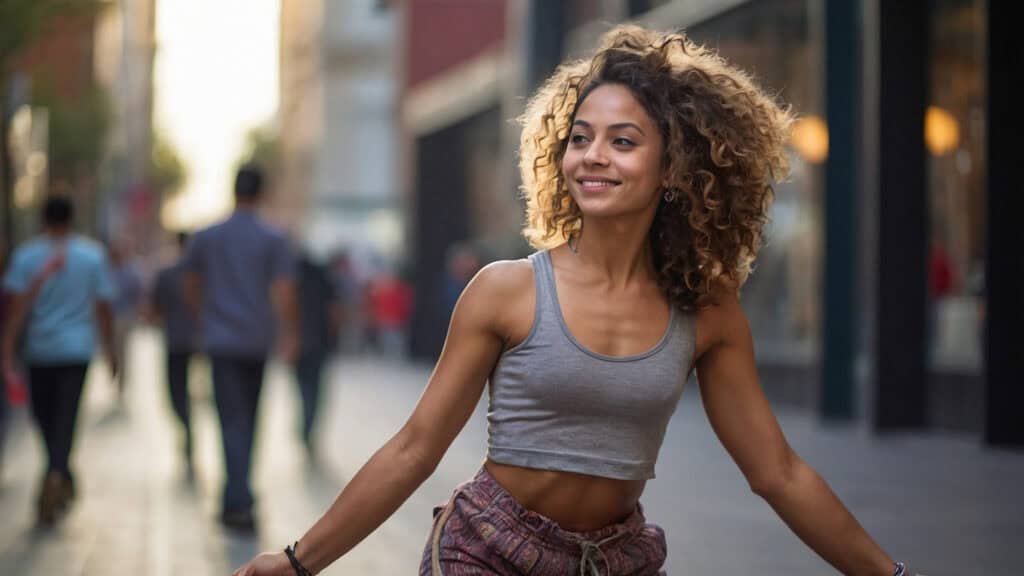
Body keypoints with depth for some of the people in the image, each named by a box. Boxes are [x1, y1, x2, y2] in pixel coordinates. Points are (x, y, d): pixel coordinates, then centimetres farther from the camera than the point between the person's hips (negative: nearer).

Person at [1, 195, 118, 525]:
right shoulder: (92, 255, 1)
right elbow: (104, 307, 4)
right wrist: (110, 349, 17)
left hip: (39, 350, 0)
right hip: (77, 349, 0)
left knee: (45, 416, 17)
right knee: (65, 419, -3)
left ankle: (62, 479, 29)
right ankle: (56, 474, -25)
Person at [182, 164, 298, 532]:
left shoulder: (207, 237, 1)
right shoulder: (273, 240, -5)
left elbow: (190, 284, 11)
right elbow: (283, 292, -12)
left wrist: (202, 317, 27)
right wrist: (289, 336, -4)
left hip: (221, 339, 0)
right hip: (258, 340, 0)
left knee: (233, 422, -3)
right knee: (246, 421, 16)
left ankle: (239, 502, -16)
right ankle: (237, 497, 22)